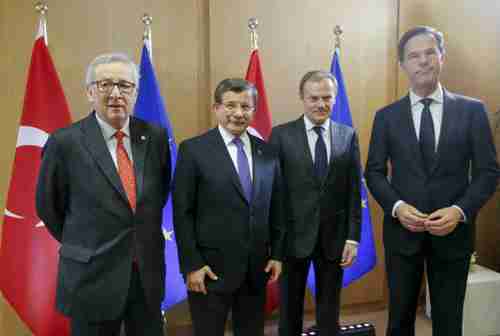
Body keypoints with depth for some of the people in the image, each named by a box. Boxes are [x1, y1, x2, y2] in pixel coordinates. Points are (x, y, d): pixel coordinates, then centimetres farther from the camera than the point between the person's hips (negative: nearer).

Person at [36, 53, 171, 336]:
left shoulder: (155, 136, -2)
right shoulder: (65, 142, -11)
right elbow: (48, 206, 1)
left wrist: (145, 236, 11)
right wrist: (81, 247, 8)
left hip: (148, 272, 3)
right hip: (91, 277, -3)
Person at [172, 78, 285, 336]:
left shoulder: (267, 152, 6)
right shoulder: (193, 150, -7)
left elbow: (275, 208, 10)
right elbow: (182, 213, -8)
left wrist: (277, 254, 7)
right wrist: (191, 265, -11)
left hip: (257, 266, 4)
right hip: (211, 267, -4)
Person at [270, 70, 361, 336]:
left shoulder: (348, 135, 2)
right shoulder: (281, 134, -5)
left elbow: (354, 190, 1)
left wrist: (352, 237, -3)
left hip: (334, 236, 2)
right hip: (294, 235, -1)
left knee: (330, 310, 17)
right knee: (290, 307, 15)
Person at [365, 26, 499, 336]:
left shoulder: (472, 110, 0)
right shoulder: (386, 116, 2)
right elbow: (374, 172, 2)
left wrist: (460, 210, -17)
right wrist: (397, 206, -15)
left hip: (453, 232, 0)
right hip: (402, 231, 1)